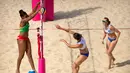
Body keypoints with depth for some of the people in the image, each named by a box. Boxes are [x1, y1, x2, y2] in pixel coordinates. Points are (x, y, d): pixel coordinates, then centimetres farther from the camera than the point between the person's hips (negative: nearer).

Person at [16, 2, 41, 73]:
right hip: (21, 39, -8)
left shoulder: (26, 20, 4)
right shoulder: (23, 21, -18)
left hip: (26, 38, 8)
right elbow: (31, 17, -29)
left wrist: (37, 4, -5)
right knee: (21, 55, -2)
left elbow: (33, 12, 4)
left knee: (29, 54, 3)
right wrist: (38, 11, -27)